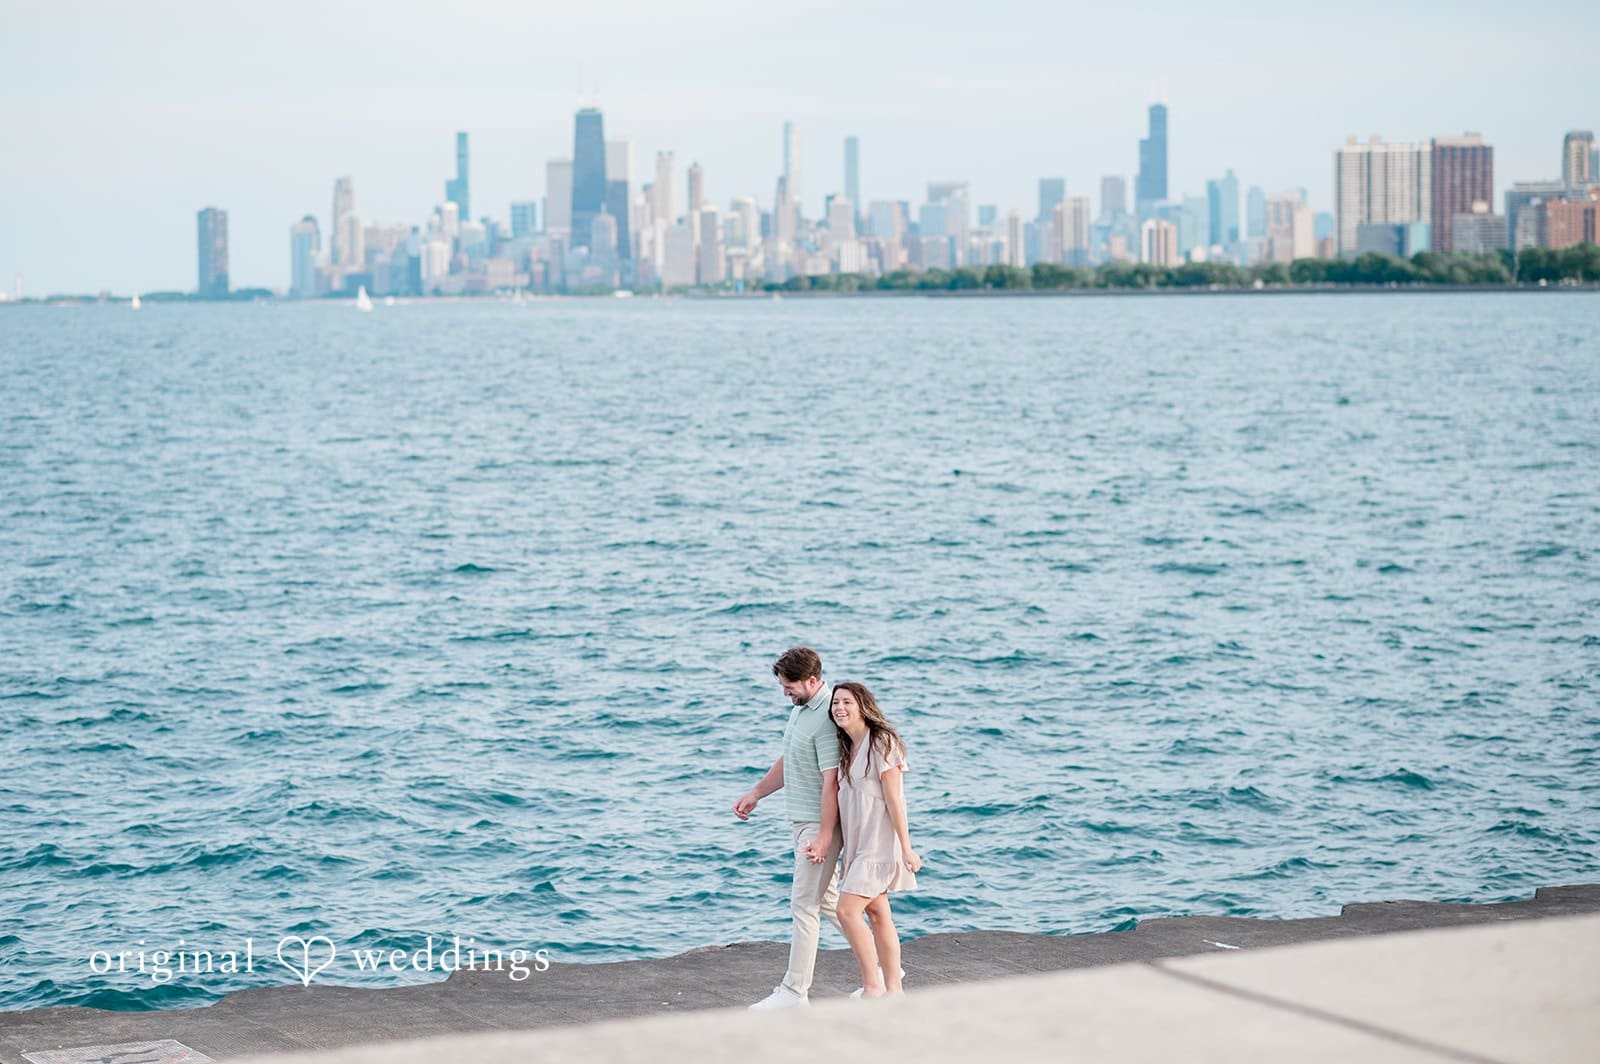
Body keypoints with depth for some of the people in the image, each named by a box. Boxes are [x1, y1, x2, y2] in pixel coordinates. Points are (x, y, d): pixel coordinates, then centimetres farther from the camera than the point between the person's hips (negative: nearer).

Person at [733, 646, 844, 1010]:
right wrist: (755, 794, 27)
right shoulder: (800, 707, 10)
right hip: (800, 820, 10)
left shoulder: (827, 718, -21)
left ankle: (795, 991, -2)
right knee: (827, 900, 16)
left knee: (804, 905, -7)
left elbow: (832, 781, -24)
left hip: (820, 824, -10)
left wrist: (824, 837, -25)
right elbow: (787, 761, 23)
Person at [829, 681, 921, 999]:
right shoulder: (846, 748, 11)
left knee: (847, 910, -13)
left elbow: (893, 799, -16)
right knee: (877, 913, 10)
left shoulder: (881, 743, -14)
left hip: (879, 841, -9)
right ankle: (894, 988, 15)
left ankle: (873, 985, -6)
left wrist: (906, 848, -17)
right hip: (858, 842, 9)